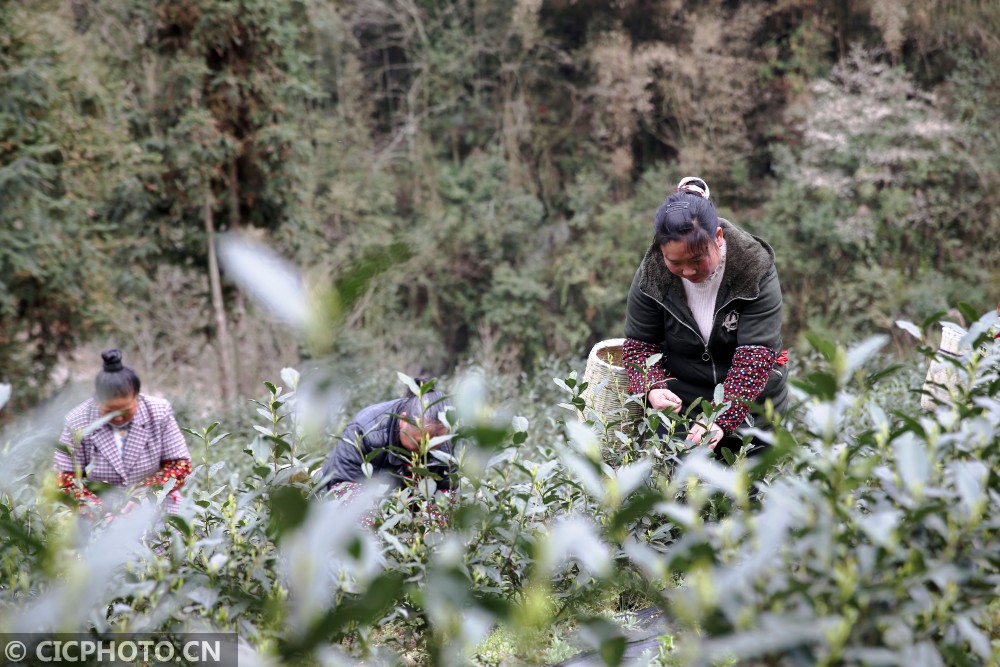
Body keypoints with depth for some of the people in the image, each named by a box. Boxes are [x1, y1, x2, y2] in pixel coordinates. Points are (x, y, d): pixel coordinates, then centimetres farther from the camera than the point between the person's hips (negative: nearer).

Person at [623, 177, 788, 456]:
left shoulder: (755, 270, -21)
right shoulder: (651, 275, -13)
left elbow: (756, 355, -26)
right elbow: (639, 343, -3)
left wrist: (722, 419, -37)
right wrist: (652, 387, -25)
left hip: (748, 401, -1)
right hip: (679, 401, 1)